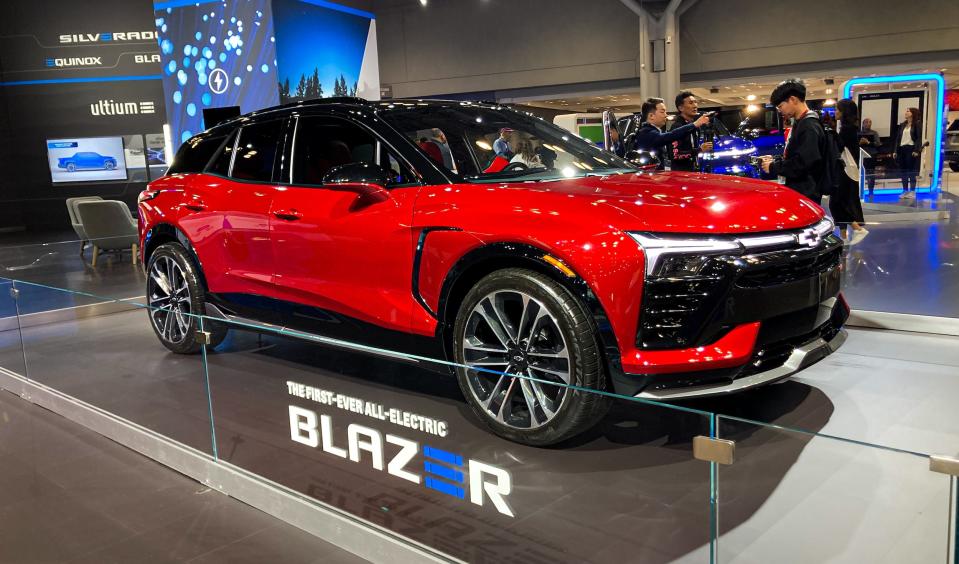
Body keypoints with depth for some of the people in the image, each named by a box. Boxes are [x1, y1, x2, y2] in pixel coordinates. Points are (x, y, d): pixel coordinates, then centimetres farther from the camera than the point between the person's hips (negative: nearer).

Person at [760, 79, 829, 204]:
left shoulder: (809, 127, -16)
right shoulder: (799, 124, 17)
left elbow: (802, 163, -25)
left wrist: (773, 167, -14)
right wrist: (775, 161, 9)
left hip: (805, 195, -10)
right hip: (797, 191, 10)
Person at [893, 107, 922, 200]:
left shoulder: (917, 124, -1)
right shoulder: (902, 125, 18)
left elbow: (919, 138, -8)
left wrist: (916, 150, -18)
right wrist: (895, 151, 8)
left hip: (911, 149, -6)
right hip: (902, 149, 6)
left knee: (912, 171, -5)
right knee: (903, 171, 6)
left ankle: (912, 192, -3)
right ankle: (905, 191, 12)